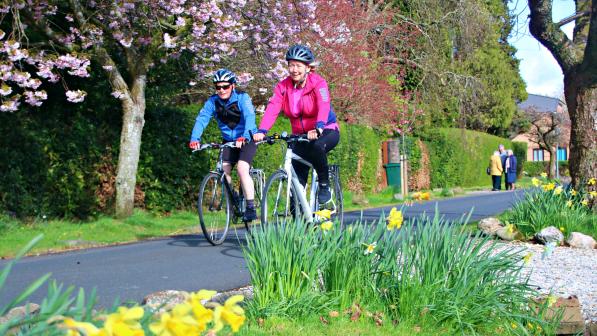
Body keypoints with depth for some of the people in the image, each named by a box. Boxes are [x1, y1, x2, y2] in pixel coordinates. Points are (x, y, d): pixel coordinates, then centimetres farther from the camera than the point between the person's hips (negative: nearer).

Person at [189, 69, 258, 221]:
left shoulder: (242, 98, -19)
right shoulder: (213, 101, -8)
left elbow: (249, 117, -34)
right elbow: (202, 118, -19)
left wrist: (244, 137, -51)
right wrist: (195, 138, -37)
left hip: (247, 139, -5)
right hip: (229, 141, 5)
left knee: (242, 168, -23)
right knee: (223, 170, -11)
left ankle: (251, 208, -17)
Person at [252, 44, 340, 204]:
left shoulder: (318, 83, -15)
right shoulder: (283, 86, -5)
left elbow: (323, 107, -32)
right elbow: (272, 109, -19)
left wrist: (318, 128, -52)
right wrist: (261, 131, -37)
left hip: (326, 131, -4)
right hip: (300, 135, 4)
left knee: (317, 146, -37)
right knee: (297, 178, -6)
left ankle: (325, 186, -16)